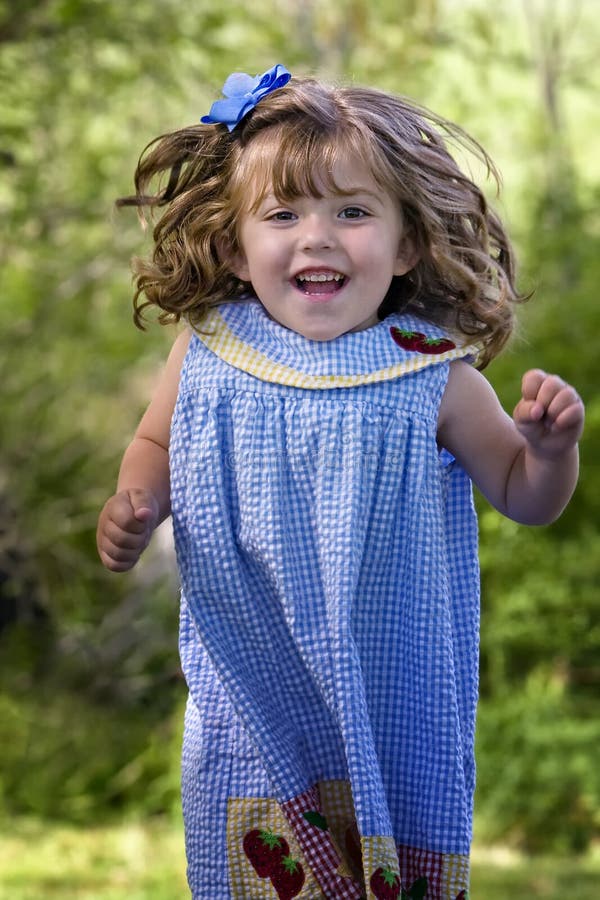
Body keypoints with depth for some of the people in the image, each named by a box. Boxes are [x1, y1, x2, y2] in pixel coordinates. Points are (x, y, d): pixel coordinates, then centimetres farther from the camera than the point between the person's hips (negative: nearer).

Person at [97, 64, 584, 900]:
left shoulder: (433, 377, -14)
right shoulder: (208, 356, -10)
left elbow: (525, 496, -2)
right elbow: (157, 445, 10)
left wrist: (552, 446, -22)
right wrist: (135, 506, -9)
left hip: (392, 693, -1)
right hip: (252, 692, 1)